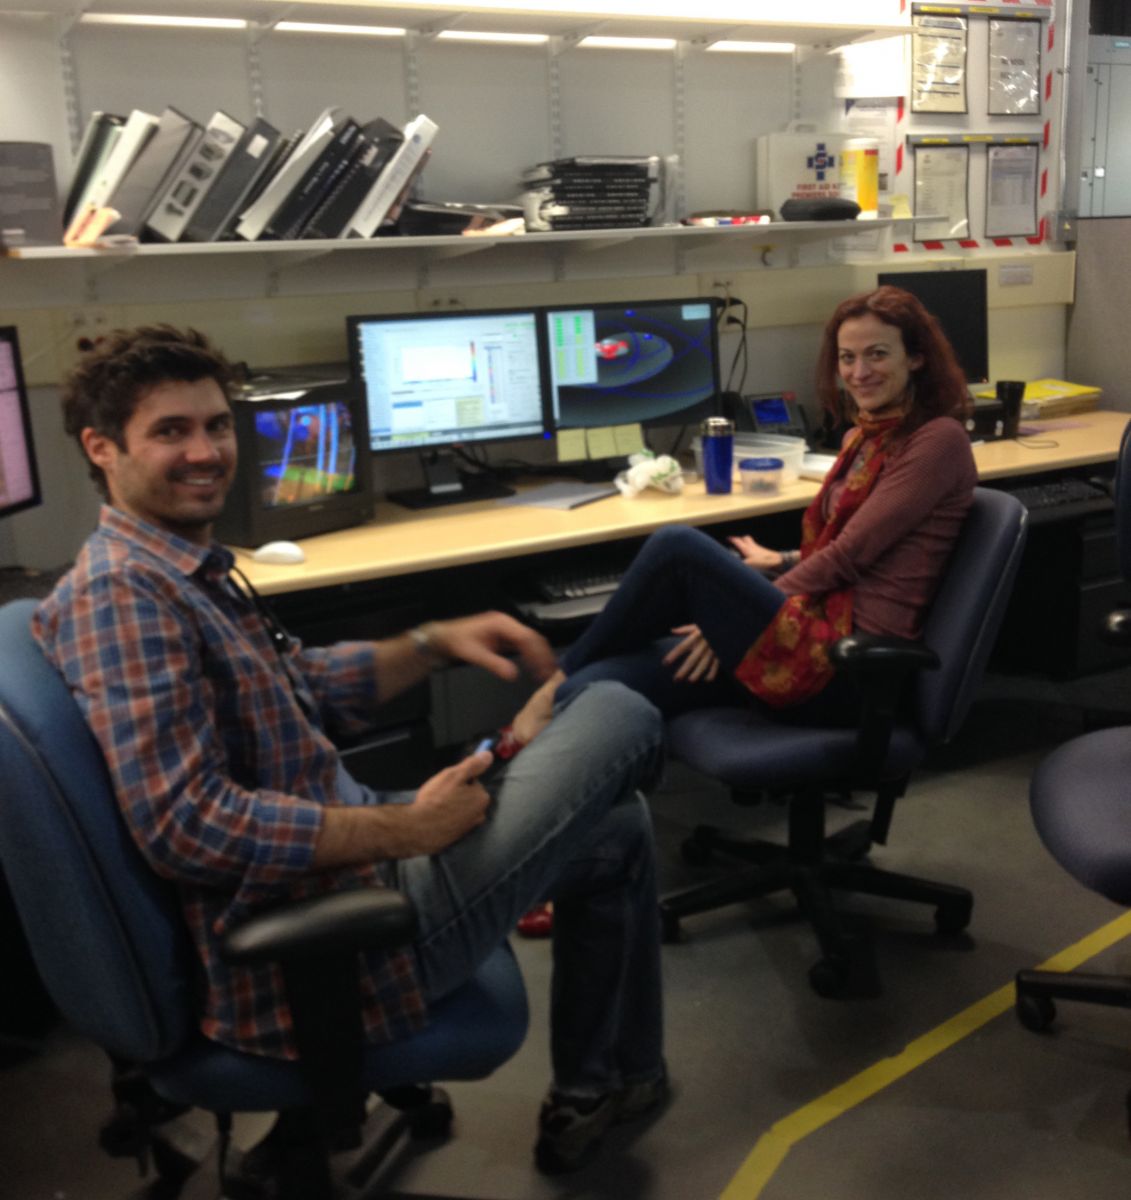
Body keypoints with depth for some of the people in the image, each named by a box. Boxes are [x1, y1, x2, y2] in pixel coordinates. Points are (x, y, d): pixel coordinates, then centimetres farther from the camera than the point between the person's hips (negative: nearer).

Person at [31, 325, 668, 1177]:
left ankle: (590, 1093, 35)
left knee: (615, 829, 23)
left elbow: (304, 687, 20)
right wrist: (408, 828, -21)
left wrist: (434, 642, 5)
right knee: (618, 715, -1)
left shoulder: (181, 573, 10)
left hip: (332, 880, 10)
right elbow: (187, 827, -29)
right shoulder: (122, 593, -21)